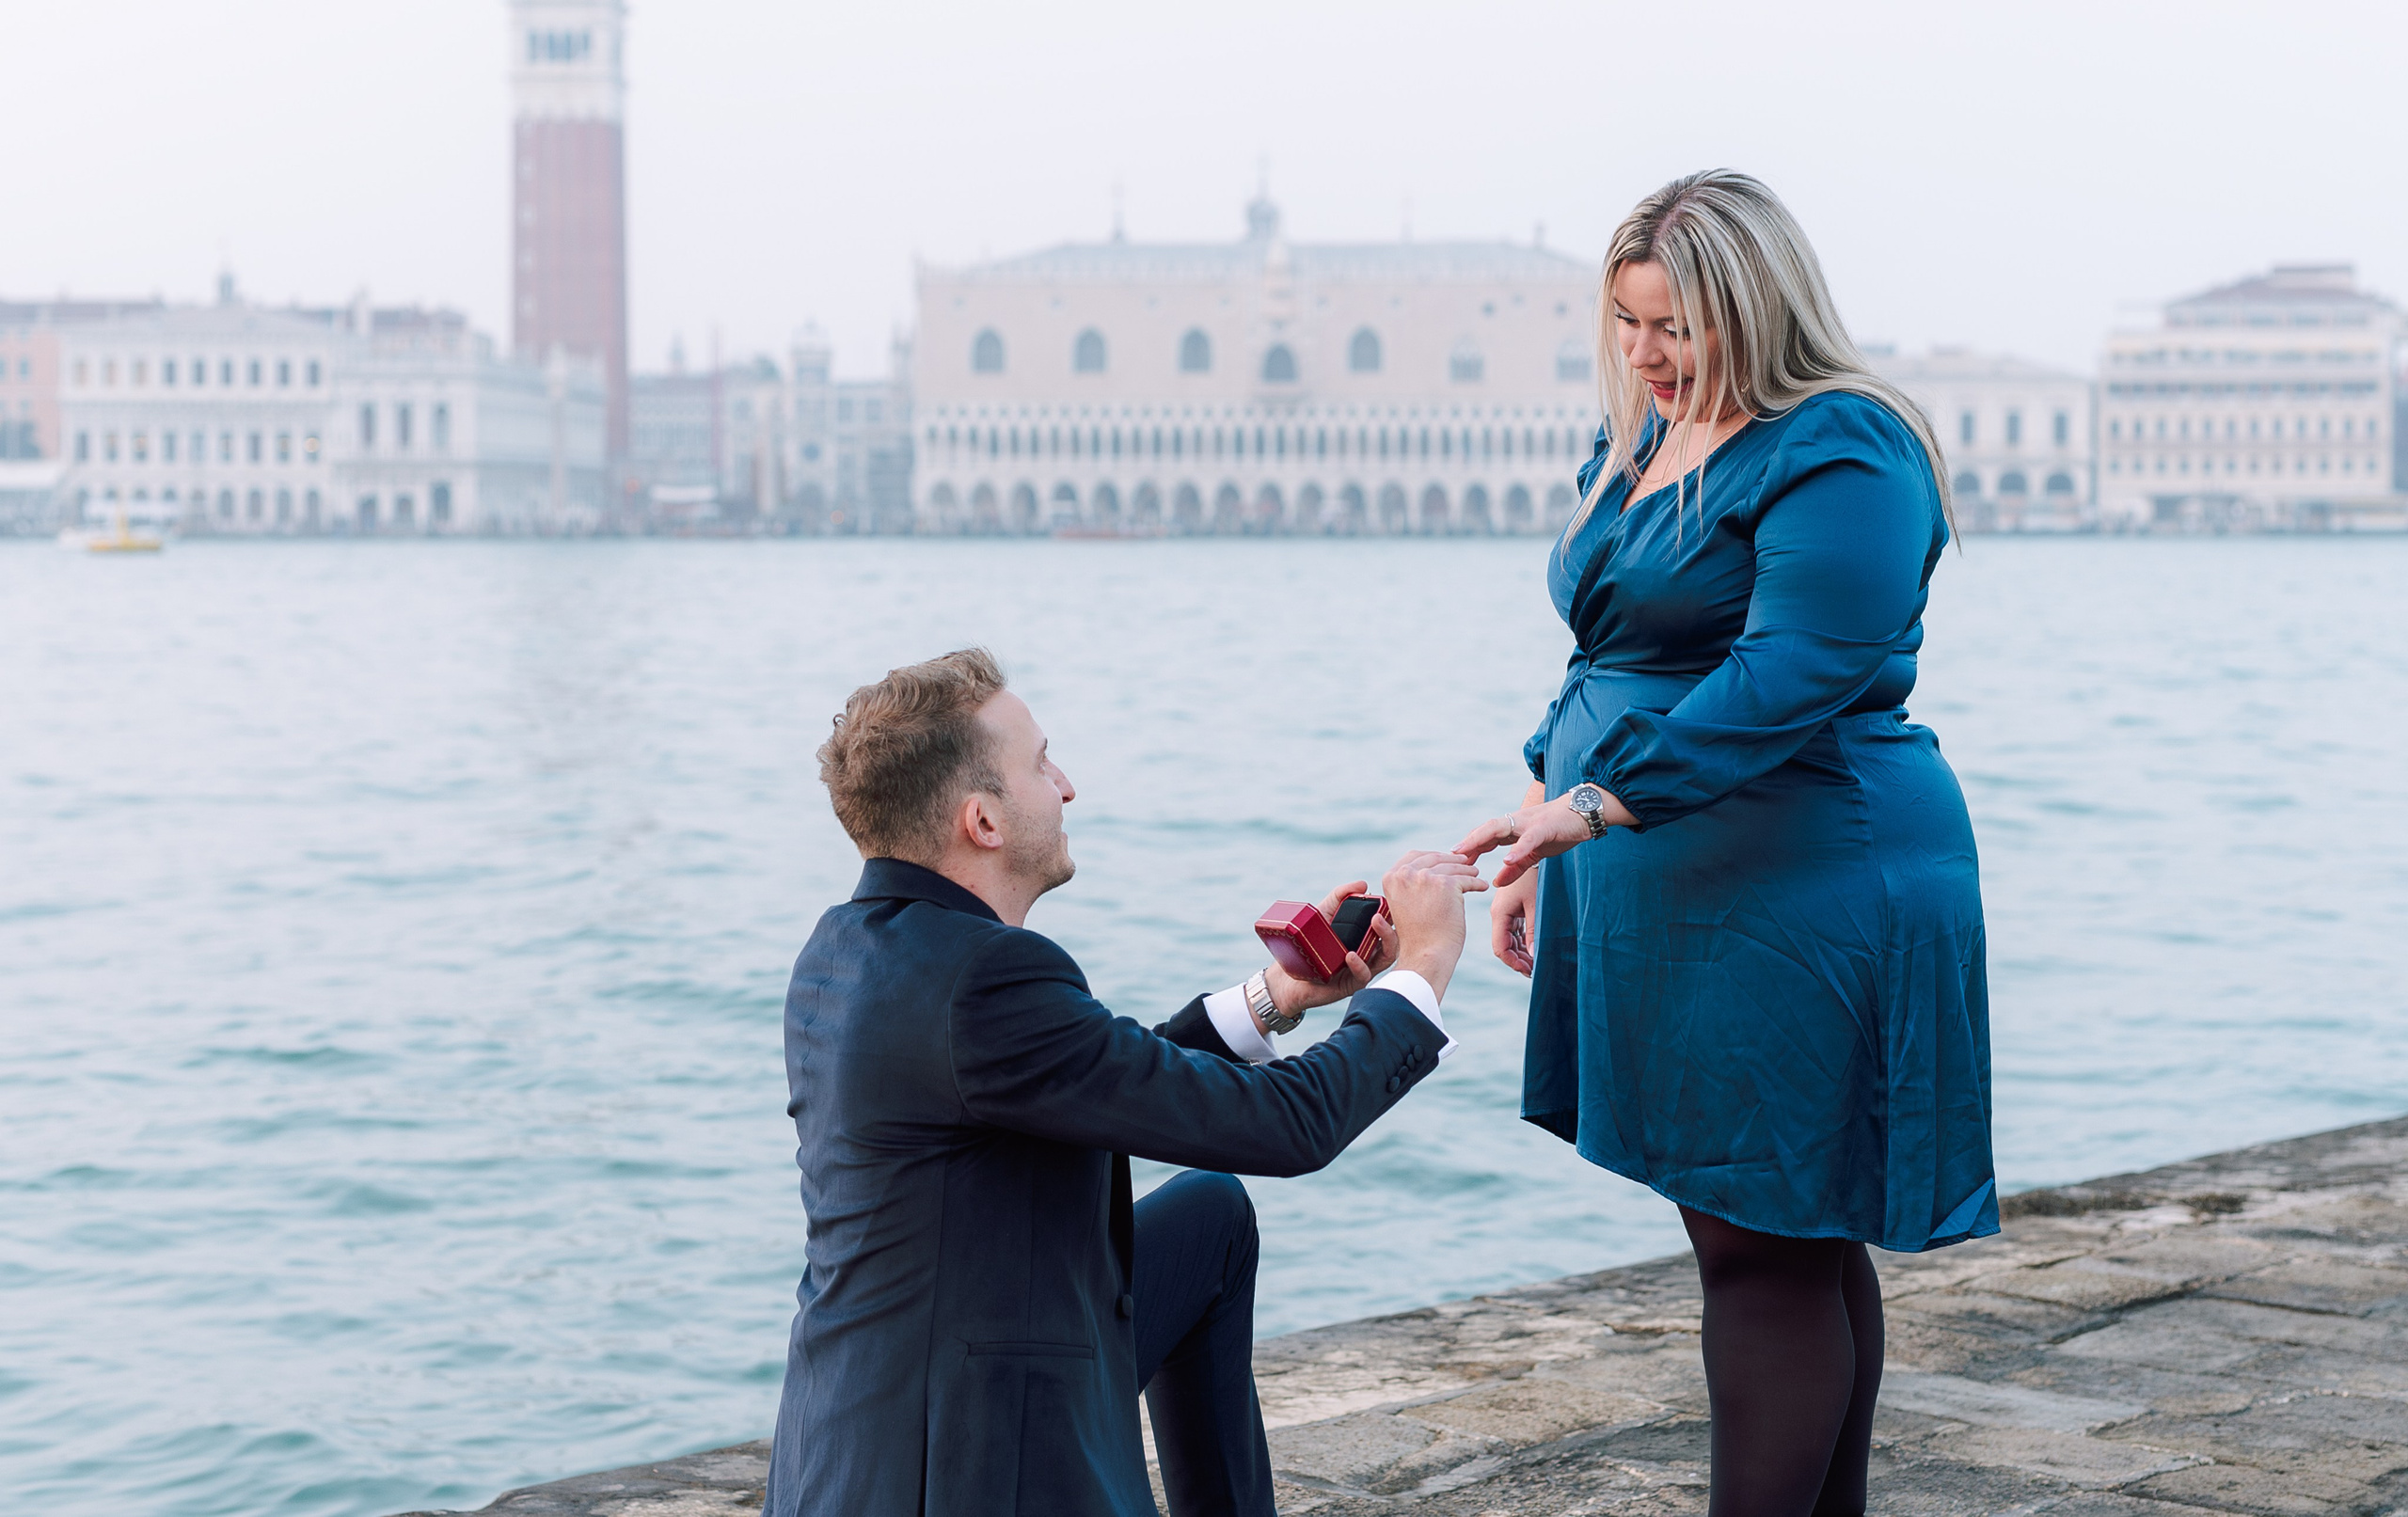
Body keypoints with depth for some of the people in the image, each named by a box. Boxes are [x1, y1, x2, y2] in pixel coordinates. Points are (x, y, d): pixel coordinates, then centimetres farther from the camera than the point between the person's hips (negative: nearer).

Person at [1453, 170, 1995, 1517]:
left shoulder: (1840, 452, -13)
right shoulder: (1640, 438, 15)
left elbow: (1791, 675, -24)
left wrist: (1595, 802, -29)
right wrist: (1548, 849, 19)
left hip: (1795, 892, -9)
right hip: (1668, 896, 9)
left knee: (1768, 1246, -5)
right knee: (1793, 1241, 13)